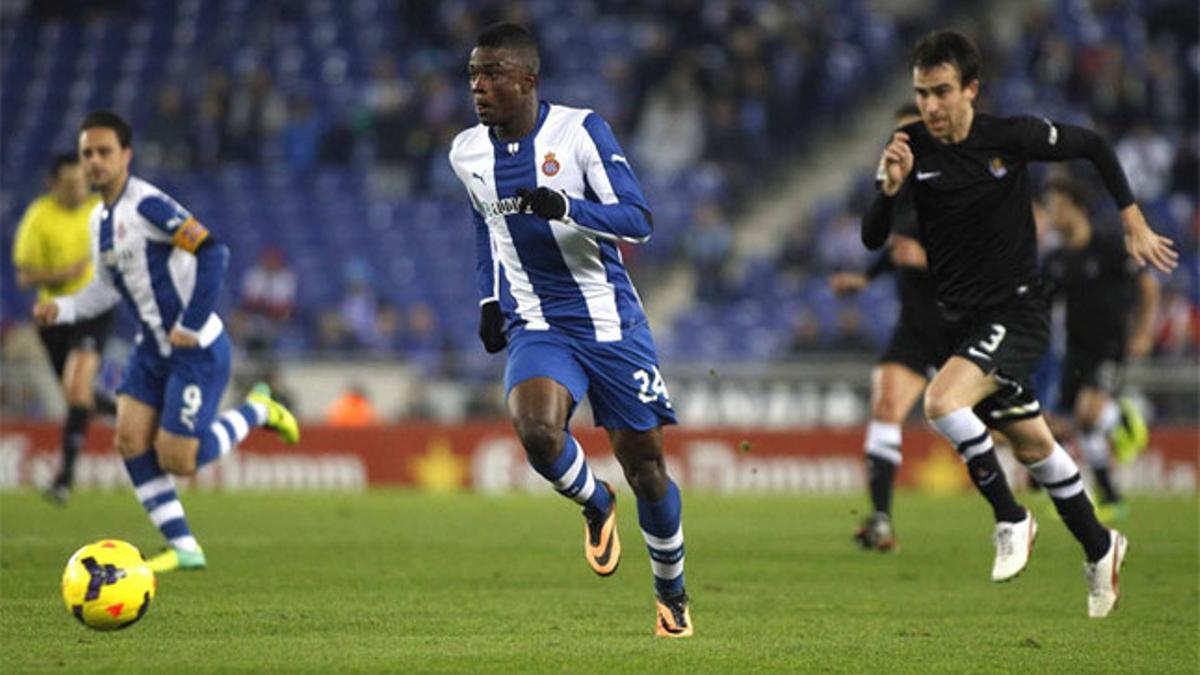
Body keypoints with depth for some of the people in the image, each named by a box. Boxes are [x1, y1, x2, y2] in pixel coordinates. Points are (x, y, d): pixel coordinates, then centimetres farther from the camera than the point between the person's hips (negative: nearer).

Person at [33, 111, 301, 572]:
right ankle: (183, 548, 3)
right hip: (153, 348, 8)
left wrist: (190, 325, -22)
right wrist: (62, 309, 2)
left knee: (177, 460, -10)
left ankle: (256, 411, 15)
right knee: (130, 439, -5)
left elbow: (212, 252, -25)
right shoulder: (100, 220, 10)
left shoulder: (147, 205, -19)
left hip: (198, 349, -8)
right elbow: (108, 289, 20)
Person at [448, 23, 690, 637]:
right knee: (537, 433, -28)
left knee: (644, 464, 4)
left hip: (611, 322, -2)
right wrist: (489, 299, 13)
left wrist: (564, 206, -33)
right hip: (536, 327, 2)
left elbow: (638, 221, -17)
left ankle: (671, 594, 28)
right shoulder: (467, 153, 3)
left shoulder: (579, 131, -11)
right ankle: (596, 506, 6)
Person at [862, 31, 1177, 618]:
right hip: (961, 320, 5)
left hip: (1016, 313, -5)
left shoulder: (1012, 137, -12)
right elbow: (872, 239, -5)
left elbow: (1094, 147, 5)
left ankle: (1011, 520, -11)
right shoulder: (911, 146, -5)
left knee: (943, 400, -28)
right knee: (1033, 446, 16)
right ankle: (1099, 549, 36)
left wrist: (1134, 225, 4)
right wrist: (891, 187, -24)